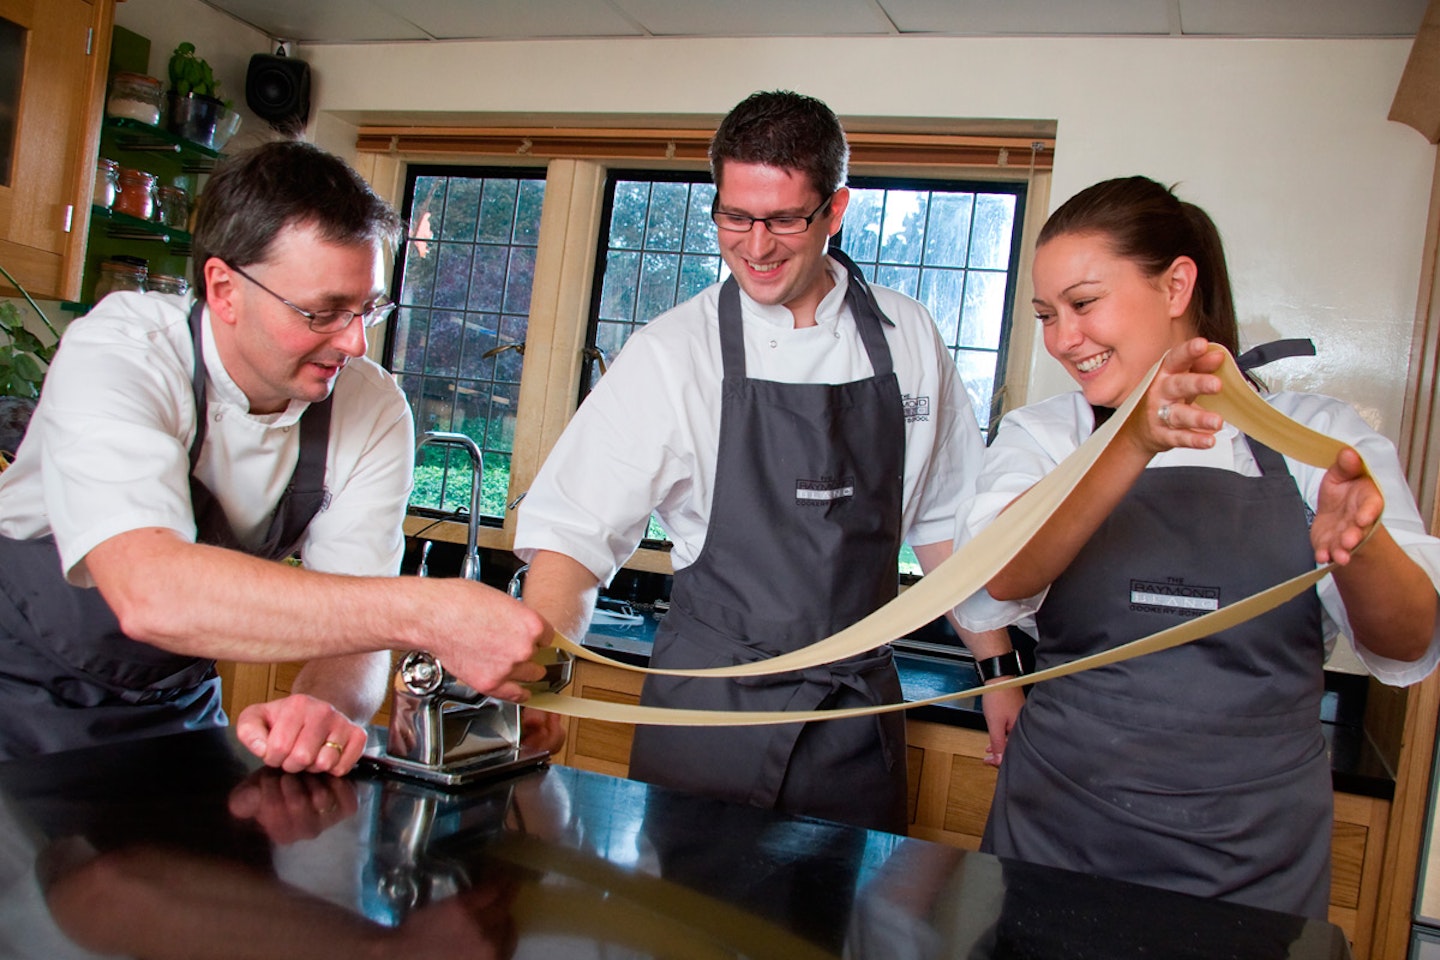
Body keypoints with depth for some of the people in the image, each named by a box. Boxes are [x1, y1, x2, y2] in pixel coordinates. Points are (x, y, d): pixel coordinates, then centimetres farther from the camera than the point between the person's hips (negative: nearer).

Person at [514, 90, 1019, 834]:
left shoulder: (907, 339, 1)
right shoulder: (672, 353, -9)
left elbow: (944, 520, 9)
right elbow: (572, 534, -12)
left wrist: (997, 667, 9)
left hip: (858, 710, 3)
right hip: (711, 705, -2)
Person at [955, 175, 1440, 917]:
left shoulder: (1315, 437, 0)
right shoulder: (1041, 436, 1)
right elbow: (995, 584, -20)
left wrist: (1358, 545, -31)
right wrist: (1137, 445, -35)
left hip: (1253, 860, 0)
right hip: (1060, 839, 1)